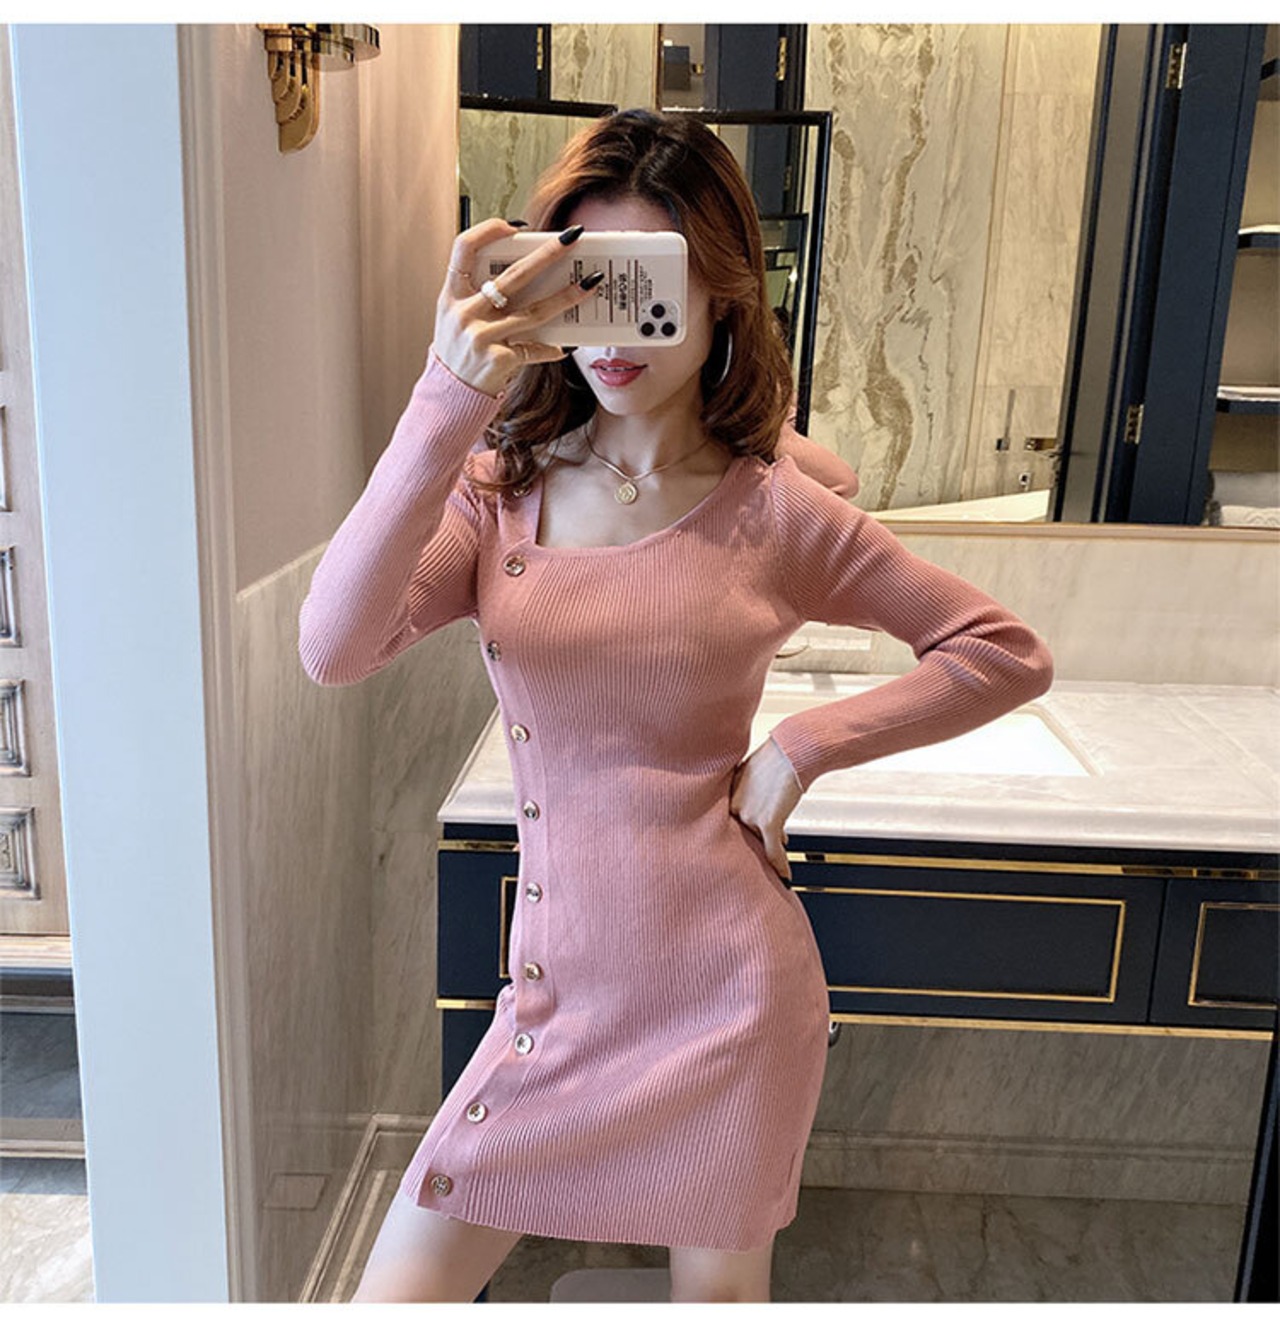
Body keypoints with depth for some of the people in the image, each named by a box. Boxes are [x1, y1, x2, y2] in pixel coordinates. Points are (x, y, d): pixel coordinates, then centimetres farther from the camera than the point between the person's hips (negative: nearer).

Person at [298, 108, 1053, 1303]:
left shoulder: (770, 511, -7)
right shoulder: (497, 489, -2)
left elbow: (1008, 655, 0)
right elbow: (333, 649, -20)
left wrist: (804, 745, -8)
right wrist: (445, 407, -30)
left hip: (724, 995, -2)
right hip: (558, 997, 2)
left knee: (719, 1289, 18)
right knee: (394, 1293, 8)